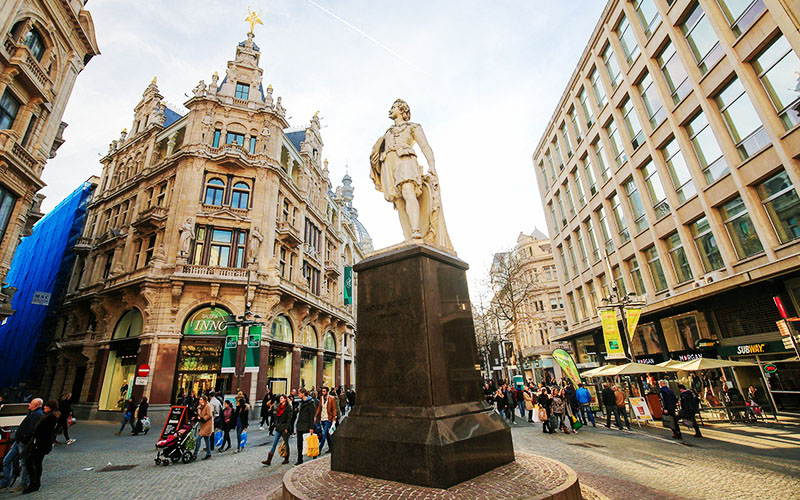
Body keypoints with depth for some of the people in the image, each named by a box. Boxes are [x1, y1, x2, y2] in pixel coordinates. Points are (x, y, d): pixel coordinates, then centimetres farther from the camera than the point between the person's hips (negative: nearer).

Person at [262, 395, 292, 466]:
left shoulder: (288, 407, -10)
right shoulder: (279, 407, 11)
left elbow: (289, 418, -14)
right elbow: (277, 417, 17)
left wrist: (287, 428, -18)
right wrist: (276, 424, 9)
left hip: (285, 427, -6)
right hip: (279, 428, 6)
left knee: (286, 443, 5)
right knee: (274, 443, 2)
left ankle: (286, 459, 19)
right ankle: (268, 460, 4)